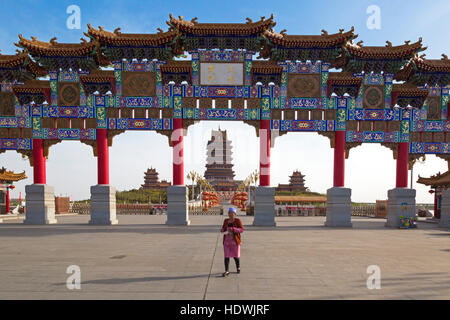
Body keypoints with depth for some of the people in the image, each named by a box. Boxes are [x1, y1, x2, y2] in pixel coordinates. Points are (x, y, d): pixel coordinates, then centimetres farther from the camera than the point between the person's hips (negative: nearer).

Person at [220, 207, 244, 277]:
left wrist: (233, 229, -25)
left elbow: (241, 229, -11)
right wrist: (222, 230, -10)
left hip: (235, 241, -3)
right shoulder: (226, 221, 6)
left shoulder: (237, 220, -6)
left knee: (235, 255, 8)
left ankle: (238, 267, 33)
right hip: (227, 241, 3)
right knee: (226, 256, -4)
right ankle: (226, 271, 0)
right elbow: (223, 228, 14)